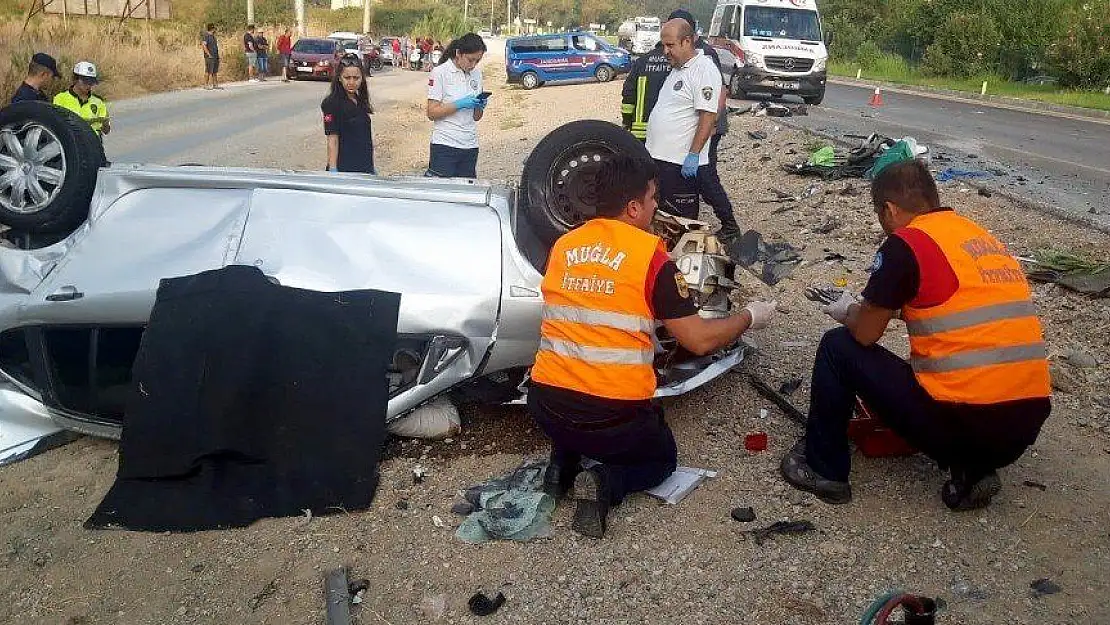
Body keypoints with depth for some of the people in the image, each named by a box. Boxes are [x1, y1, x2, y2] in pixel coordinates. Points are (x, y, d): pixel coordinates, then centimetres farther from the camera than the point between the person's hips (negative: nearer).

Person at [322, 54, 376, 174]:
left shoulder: (361, 101, 11)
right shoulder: (332, 104, -9)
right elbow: (332, 140, -12)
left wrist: (372, 168, 18)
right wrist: (333, 171, -16)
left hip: (365, 169, 7)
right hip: (344, 169, -7)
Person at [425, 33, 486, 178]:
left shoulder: (477, 74, 12)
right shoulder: (440, 73, -5)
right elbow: (432, 113, -9)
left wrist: (480, 106, -6)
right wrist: (459, 104, -18)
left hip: (470, 146, 5)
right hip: (445, 146, -5)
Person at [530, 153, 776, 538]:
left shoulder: (562, 246, 5)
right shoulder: (651, 255, -10)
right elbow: (699, 340, -9)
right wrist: (749, 317, 9)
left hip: (545, 408, 5)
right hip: (614, 419, -4)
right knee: (661, 459, 26)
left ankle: (563, 459, 11)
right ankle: (605, 483, -3)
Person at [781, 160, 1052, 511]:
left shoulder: (905, 243, -7)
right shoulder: (983, 237, 15)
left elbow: (865, 334, -1)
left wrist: (848, 312, 21)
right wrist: (896, 308, 36)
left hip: (959, 422, -7)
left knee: (839, 347, 8)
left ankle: (823, 469, 16)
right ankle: (973, 469, 15)